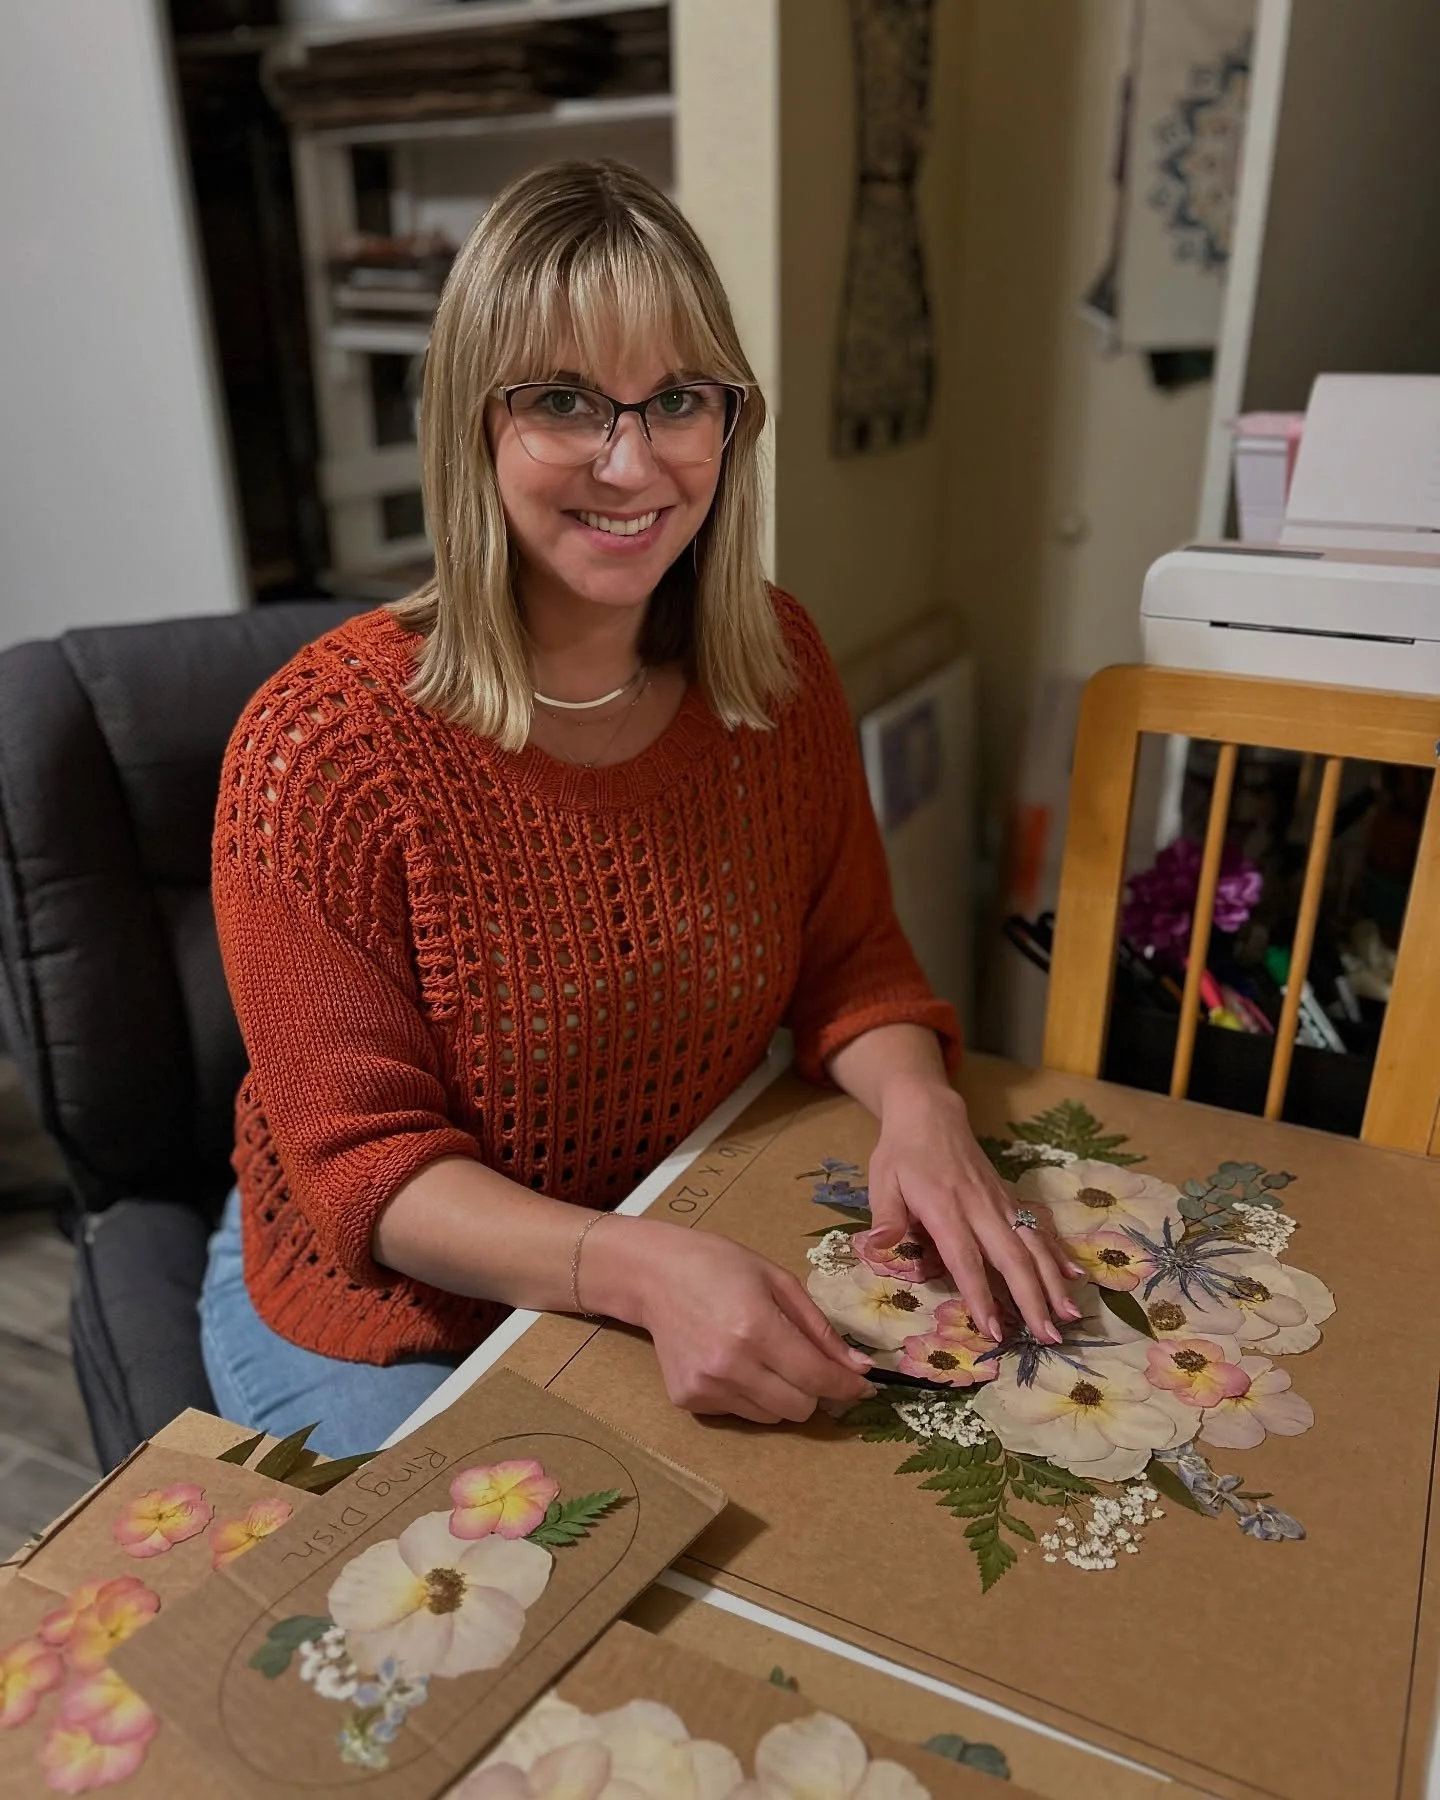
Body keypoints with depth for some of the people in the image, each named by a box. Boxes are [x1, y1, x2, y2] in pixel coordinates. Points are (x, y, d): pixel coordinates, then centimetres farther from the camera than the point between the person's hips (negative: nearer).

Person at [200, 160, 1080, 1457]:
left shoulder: (778, 664, -8)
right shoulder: (327, 744, -23)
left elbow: (849, 956, 0)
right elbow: (363, 1163, -19)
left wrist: (916, 1102, -22)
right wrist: (646, 1270, -35)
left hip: (699, 1273, 4)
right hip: (394, 1323, -3)